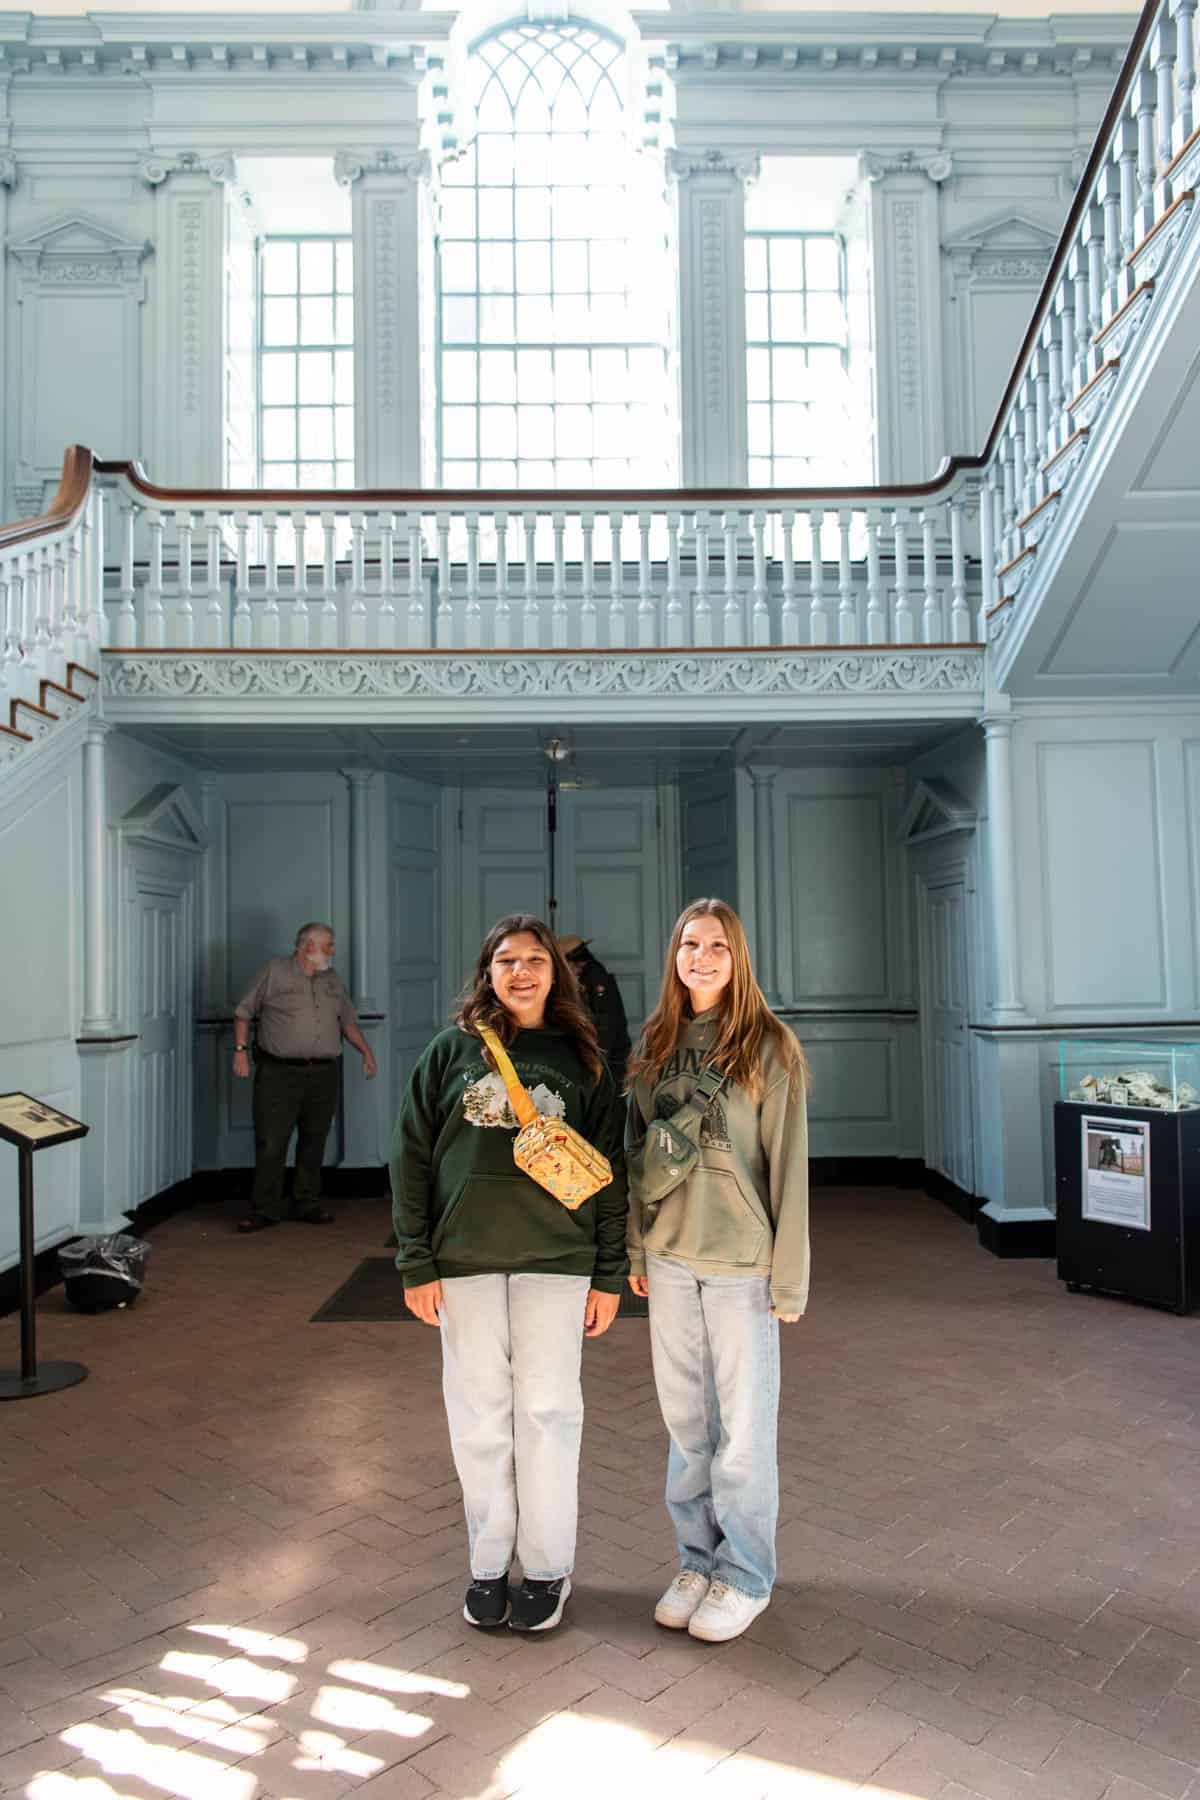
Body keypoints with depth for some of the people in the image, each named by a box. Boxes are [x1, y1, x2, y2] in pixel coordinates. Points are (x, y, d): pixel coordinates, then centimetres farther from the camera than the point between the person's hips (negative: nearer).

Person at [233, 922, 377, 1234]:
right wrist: (240, 1050, -6)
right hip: (279, 1073, -4)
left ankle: (308, 1205, 19)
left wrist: (365, 1050, 6)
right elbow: (243, 1011, 3)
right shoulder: (274, 971, 2)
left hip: (323, 1074, 5)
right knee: (270, 1143, -4)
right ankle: (264, 1210, 5)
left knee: (314, 1143, 8)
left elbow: (348, 1021, 20)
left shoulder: (332, 981, 16)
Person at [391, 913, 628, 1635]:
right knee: (479, 1416, 9)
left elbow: (610, 1168, 3)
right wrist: (417, 1264, -2)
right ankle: (489, 1564, 26)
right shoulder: (452, 1051, 3)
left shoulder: (581, 1060, 3)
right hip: (464, 1261, 1)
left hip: (555, 1260, -1)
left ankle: (548, 1567, 23)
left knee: (547, 1412, 6)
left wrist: (610, 1275, 0)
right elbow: (412, 1157, 3)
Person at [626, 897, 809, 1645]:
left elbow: (787, 1164, -9)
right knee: (685, 1418, 15)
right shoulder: (655, 1044, 5)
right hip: (670, 1258, 4)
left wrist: (789, 1275, -11)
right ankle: (698, 1559, 32)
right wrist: (636, 1250, 9)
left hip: (741, 1260, -4)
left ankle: (745, 1576, 25)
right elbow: (637, 1151, 10)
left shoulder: (769, 1046, -9)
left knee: (744, 1423, 7)